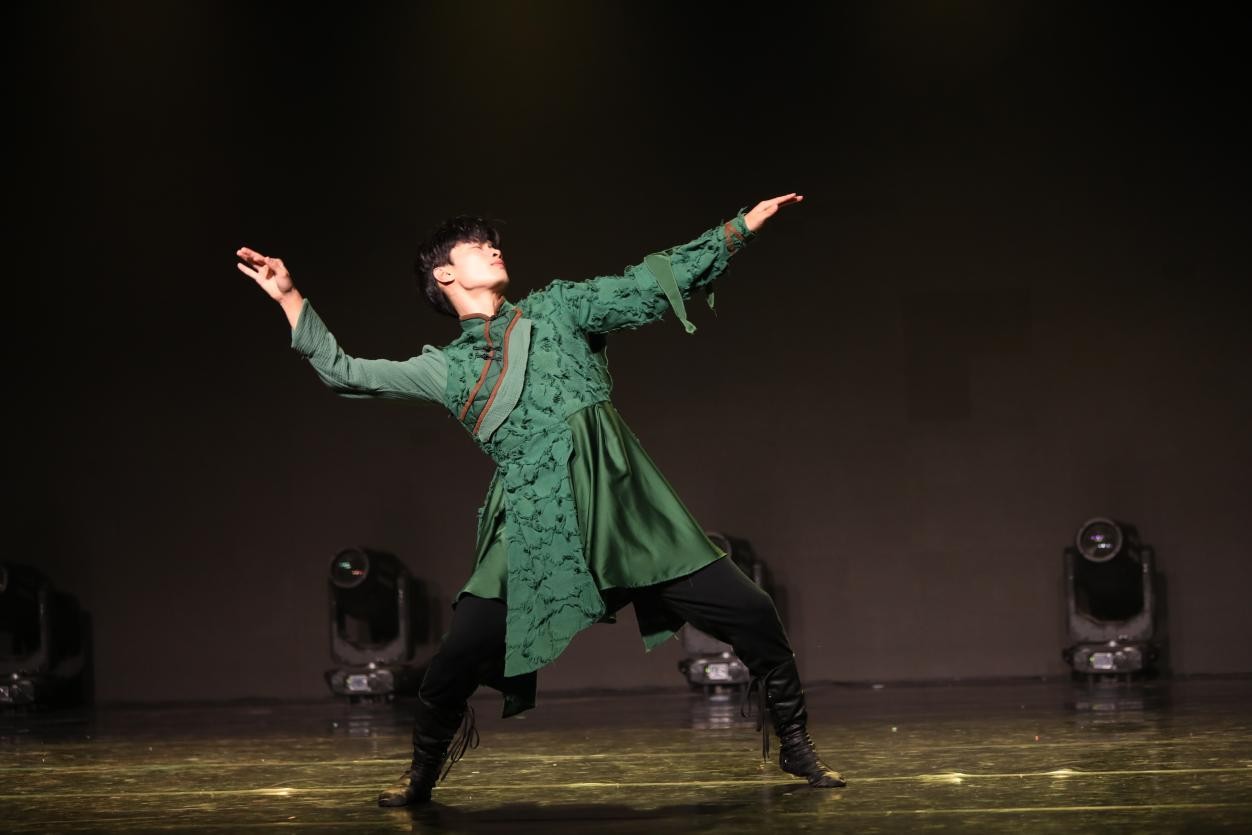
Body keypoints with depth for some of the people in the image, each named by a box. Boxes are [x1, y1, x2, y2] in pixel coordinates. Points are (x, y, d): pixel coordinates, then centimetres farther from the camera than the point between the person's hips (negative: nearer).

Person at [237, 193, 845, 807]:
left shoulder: (556, 309, 13)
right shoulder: (446, 368, 12)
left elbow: (649, 288, 9)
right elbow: (346, 373, 15)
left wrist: (740, 228, 3)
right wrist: (288, 296, 10)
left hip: (631, 514, 1)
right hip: (536, 535, -1)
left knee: (752, 616, -6)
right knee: (454, 664, -8)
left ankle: (794, 745, 14)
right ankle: (424, 773, 20)